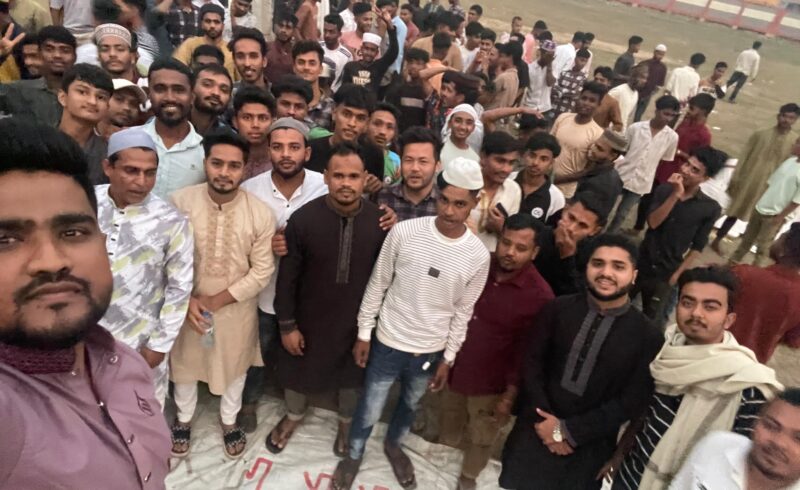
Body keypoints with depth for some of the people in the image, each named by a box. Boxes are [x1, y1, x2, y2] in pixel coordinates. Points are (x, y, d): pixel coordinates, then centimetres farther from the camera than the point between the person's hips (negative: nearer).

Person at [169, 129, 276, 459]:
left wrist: (217, 300, -16)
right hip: (187, 304, 0)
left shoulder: (260, 213, -17)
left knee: (235, 365, 21)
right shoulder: (180, 202, -16)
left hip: (236, 308, 0)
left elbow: (262, 270, -13)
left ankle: (229, 420, 49)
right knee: (185, 363, 22)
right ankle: (184, 419, 51)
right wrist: (186, 300, -18)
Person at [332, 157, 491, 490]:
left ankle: (393, 445, 58)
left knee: (410, 405, 27)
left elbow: (463, 311, -2)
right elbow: (377, 284, -7)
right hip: (388, 342, -2)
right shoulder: (404, 232, -19)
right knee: (369, 411, 15)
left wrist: (448, 358, 3)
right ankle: (354, 455, 46)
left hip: (430, 351, 2)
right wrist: (364, 333, -2)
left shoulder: (478, 256, -14)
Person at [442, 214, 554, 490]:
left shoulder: (540, 296, -22)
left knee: (481, 441, 20)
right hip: (454, 369, 4)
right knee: (448, 432, 27)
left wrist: (511, 393, -13)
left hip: (491, 384, -4)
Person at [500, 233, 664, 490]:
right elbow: (531, 362, -2)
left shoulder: (648, 337, -9)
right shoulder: (557, 309, -4)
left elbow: (631, 403, -10)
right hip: (535, 431, 2)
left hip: (588, 449, -2)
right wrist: (541, 419, -12)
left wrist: (569, 431, -13)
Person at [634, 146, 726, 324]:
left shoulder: (710, 208, -9)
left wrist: (678, 274, -8)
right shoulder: (664, 190, -4)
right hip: (642, 262, 2)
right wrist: (675, 195, -24)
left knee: (652, 320, 9)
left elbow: (698, 247, -5)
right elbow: (653, 222, -18)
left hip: (666, 274, -2)